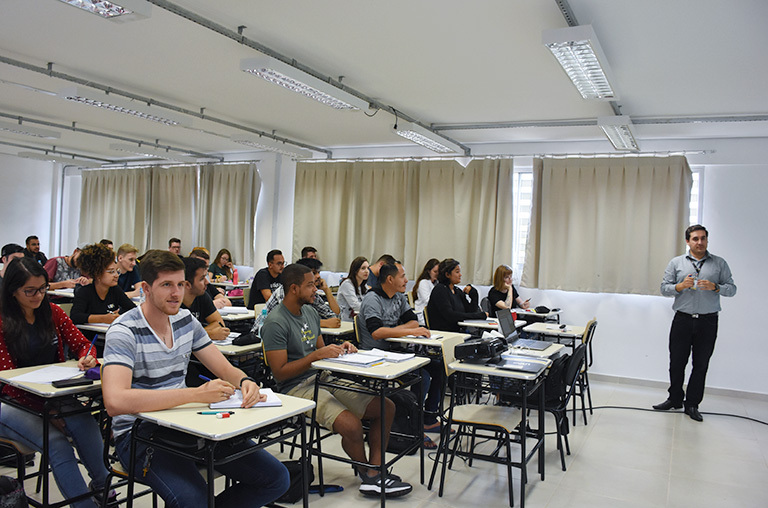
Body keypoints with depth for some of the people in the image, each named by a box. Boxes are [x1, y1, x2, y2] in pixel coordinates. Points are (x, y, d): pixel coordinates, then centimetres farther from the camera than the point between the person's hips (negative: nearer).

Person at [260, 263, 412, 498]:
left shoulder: (310, 312, 12)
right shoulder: (276, 323, -14)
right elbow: (280, 373, -17)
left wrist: (338, 349, 0)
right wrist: (316, 355, -22)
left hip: (324, 378, 9)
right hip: (297, 387, -9)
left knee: (387, 407, -4)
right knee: (352, 425, -30)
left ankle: (375, 473, -3)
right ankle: (366, 472, 1)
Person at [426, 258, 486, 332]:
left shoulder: (457, 291, 15)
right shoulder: (440, 290, -7)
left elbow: (472, 311, 11)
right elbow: (449, 316, -18)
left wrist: (473, 294, 0)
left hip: (456, 332, 7)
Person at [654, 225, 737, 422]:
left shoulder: (719, 263, 6)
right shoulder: (676, 263, 6)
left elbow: (731, 289, 4)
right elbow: (664, 288, 4)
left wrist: (715, 287, -15)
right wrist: (680, 286, -15)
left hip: (708, 322, 0)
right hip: (682, 319, 0)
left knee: (701, 365, 5)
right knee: (676, 362, 6)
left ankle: (692, 404, 17)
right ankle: (675, 399, 22)